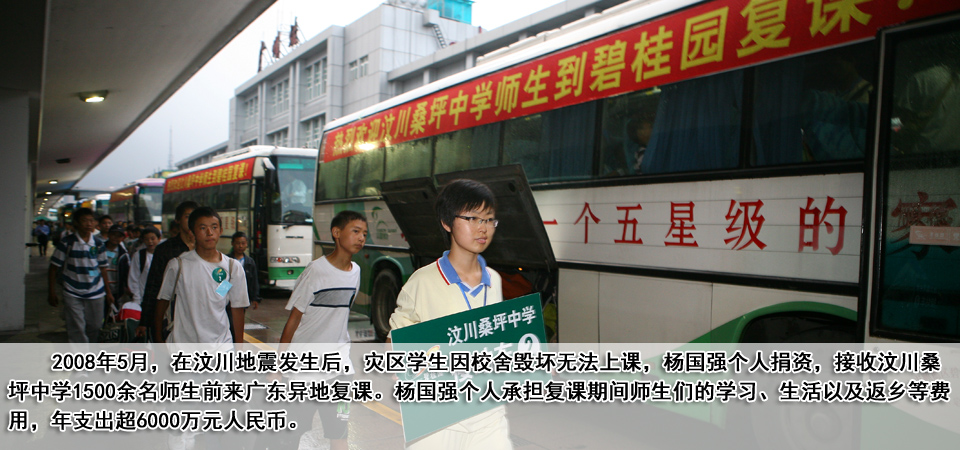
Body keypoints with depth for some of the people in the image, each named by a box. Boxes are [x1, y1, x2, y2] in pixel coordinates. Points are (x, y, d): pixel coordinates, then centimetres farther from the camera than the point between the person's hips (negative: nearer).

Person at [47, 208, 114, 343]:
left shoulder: (98, 243, 3)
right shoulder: (67, 242, -7)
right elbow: (53, 268, -1)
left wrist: (108, 291, 12)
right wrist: (52, 292, -2)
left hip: (95, 293, 3)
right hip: (73, 294, -3)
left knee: (94, 327, 9)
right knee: (77, 329, -4)